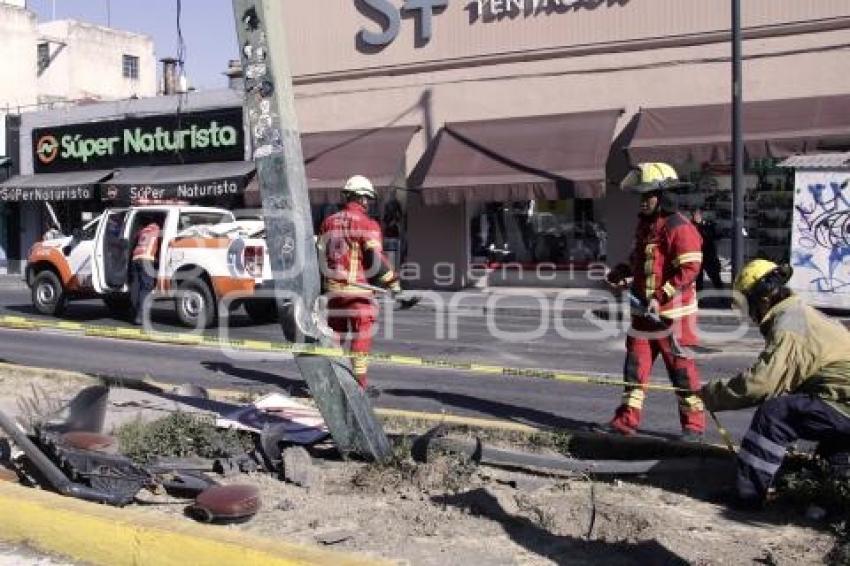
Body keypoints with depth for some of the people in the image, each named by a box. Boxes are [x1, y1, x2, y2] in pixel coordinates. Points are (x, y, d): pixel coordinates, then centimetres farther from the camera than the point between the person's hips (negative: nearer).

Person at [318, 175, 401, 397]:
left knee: (335, 333, 14)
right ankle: (360, 384, 5)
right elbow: (375, 260, -14)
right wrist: (393, 282, -3)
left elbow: (320, 257, 11)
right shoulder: (368, 225, -10)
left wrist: (324, 283, 21)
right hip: (359, 290, -5)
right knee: (360, 337, 2)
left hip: (334, 289, 5)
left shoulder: (329, 222, 9)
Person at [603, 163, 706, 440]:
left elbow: (689, 269, -20)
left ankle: (694, 423, 11)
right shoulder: (644, 225, 14)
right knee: (635, 363, 9)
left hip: (673, 311, -8)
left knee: (681, 366, -1)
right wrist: (622, 272, 7)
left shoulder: (679, 227, -15)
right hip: (644, 309, 8)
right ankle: (627, 418, 17)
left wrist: (660, 298, -23)